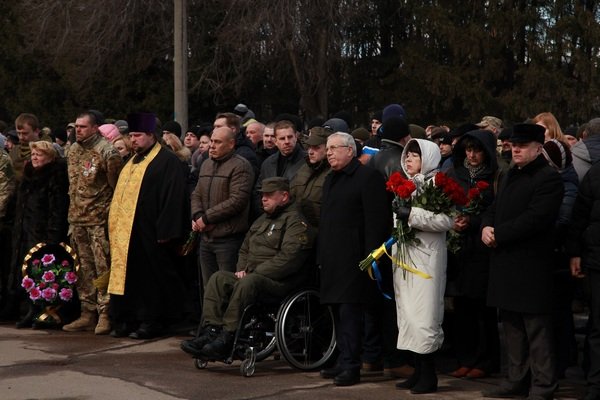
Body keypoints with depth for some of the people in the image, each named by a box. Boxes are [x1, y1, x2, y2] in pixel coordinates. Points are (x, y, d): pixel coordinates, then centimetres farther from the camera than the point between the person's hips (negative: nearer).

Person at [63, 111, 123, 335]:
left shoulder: (106, 152, -11)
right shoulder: (73, 150, 12)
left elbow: (116, 185, -9)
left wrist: (110, 213, -9)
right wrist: (72, 212, 17)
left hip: (99, 220, -7)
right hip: (77, 219, 7)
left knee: (103, 268, -5)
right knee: (83, 269, 11)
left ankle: (105, 314, 0)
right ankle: (87, 313, 18)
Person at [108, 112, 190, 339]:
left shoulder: (167, 161, -8)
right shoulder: (133, 162, 19)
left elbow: (173, 198, -15)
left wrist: (164, 231, -20)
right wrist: (114, 225, 17)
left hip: (149, 235, -8)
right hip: (125, 233, 8)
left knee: (150, 277, -2)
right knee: (128, 276, 8)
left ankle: (151, 322, 5)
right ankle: (127, 321, 14)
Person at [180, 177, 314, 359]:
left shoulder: (295, 222, -5)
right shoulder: (262, 220, 25)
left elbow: (288, 259, -18)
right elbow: (245, 249, 32)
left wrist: (254, 273, -17)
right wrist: (241, 269, 9)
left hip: (281, 281, -9)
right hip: (252, 275, 9)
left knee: (247, 283, -36)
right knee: (219, 278, -14)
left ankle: (228, 338, -36)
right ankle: (211, 332, -25)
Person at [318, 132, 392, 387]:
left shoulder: (368, 177, -8)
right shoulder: (331, 179, 20)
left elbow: (376, 221, -14)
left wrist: (370, 257, -19)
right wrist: (321, 254, 18)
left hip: (353, 259, -9)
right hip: (333, 259, 9)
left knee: (350, 312, -8)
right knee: (338, 311, 12)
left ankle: (351, 366, -3)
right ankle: (344, 361, 19)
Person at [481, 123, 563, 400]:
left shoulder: (548, 178, -10)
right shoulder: (509, 177, 19)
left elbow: (535, 218, -20)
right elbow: (493, 209, 21)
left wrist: (498, 234, -17)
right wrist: (486, 227, -2)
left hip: (531, 265, -9)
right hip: (505, 263, 9)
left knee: (536, 328, -5)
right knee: (512, 325, 15)